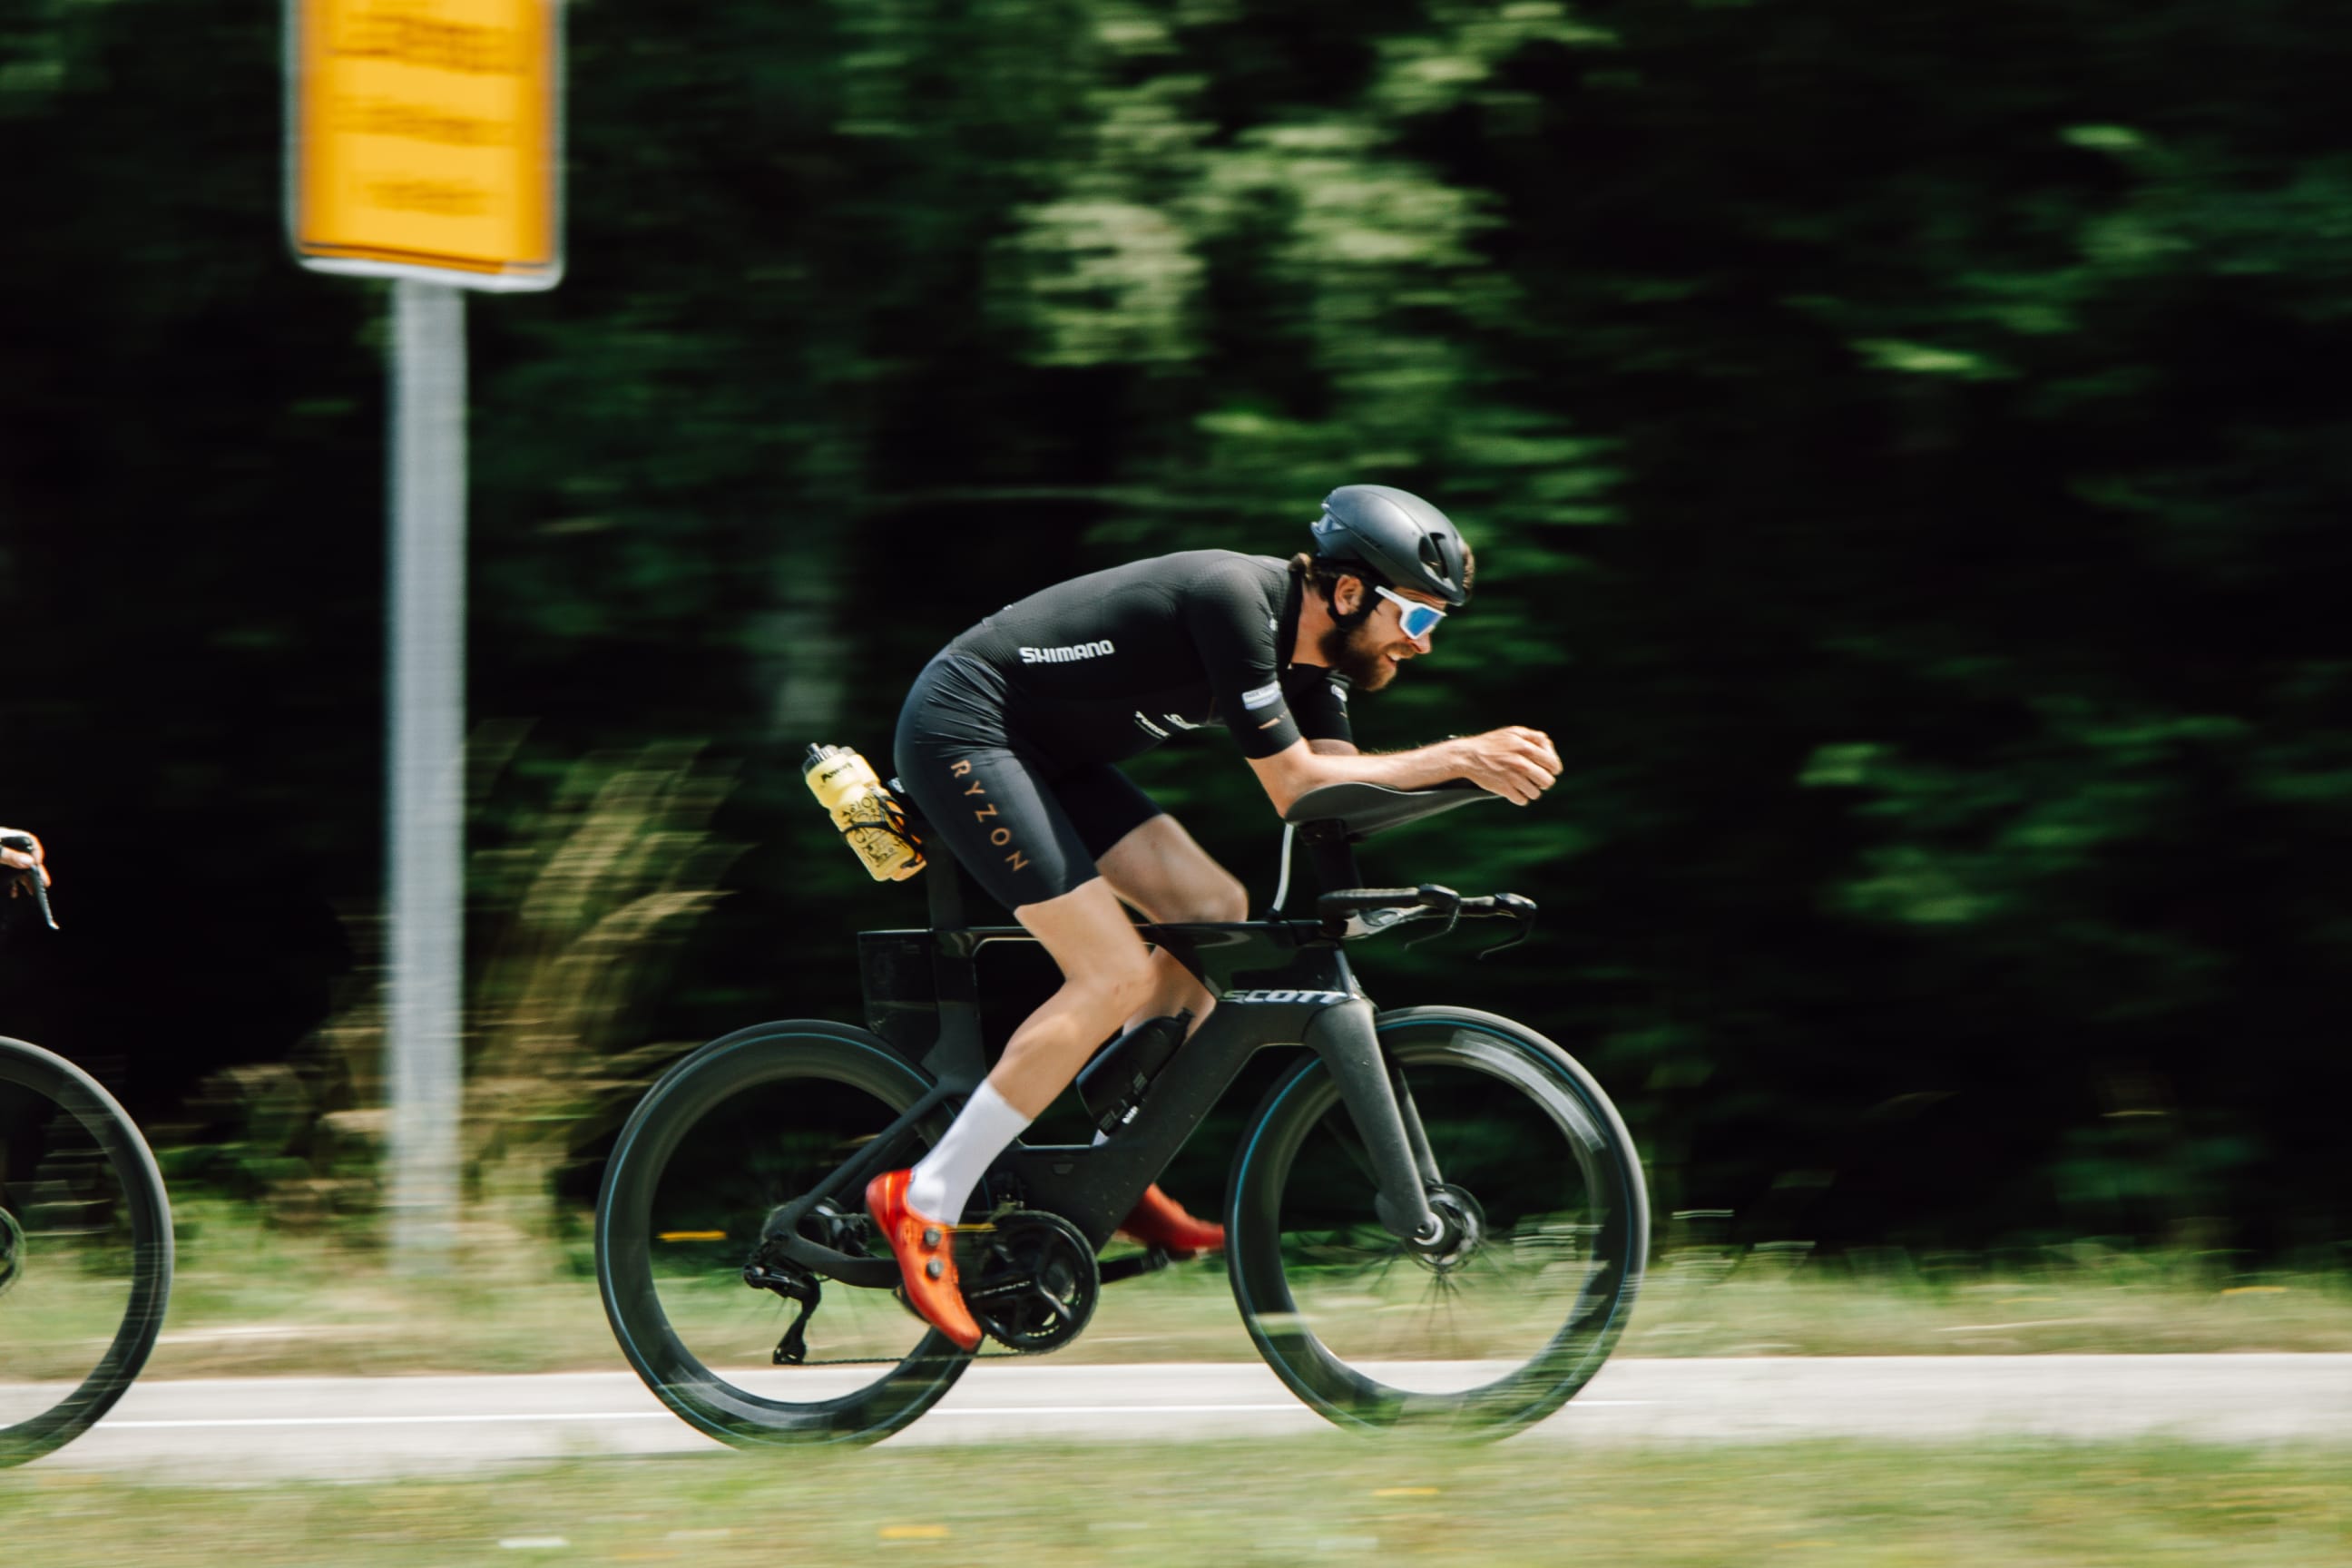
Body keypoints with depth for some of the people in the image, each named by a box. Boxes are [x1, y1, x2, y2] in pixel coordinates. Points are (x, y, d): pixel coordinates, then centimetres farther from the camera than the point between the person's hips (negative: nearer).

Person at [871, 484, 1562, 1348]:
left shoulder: (1302, 635, 4)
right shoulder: (1238, 602, -25)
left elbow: (1344, 783, 1)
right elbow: (1296, 785, -24)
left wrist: (1476, 764, -15)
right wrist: (1457, 759, -23)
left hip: (1043, 748, 10)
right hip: (960, 732, -10)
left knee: (1214, 911, 3)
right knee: (1116, 976, -16)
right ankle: (924, 1203, -10)